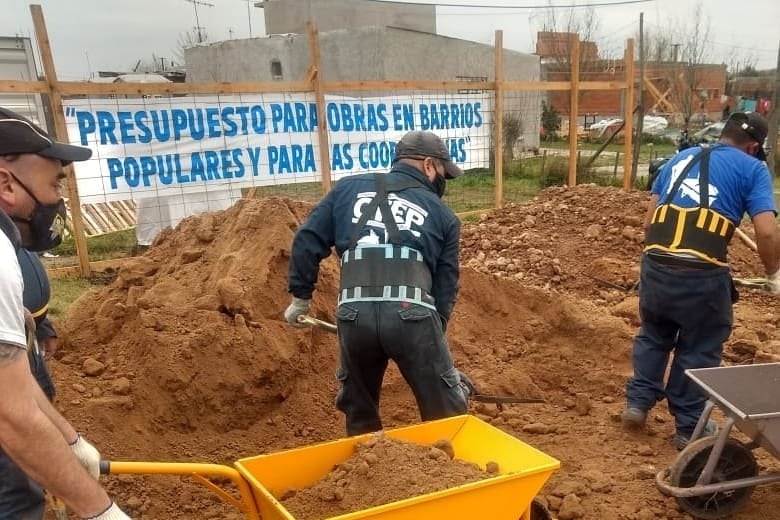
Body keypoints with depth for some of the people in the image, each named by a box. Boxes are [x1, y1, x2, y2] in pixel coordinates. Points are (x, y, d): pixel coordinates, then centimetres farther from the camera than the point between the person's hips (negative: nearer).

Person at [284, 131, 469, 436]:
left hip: (354, 313, 2)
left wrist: (300, 297, 25)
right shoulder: (442, 213, 17)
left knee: (359, 409, 25)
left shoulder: (348, 189, 21)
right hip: (412, 313, -2)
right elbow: (446, 285, 18)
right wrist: (433, 340, 29)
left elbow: (307, 241, 15)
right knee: (447, 414, 13)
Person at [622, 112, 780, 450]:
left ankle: (637, 402, 30)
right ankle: (689, 427, 26)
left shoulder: (680, 158, 21)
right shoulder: (752, 168, 8)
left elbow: (649, 221, 19)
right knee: (699, 349, 14)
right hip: (702, 273, -4)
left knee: (653, 335, 25)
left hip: (655, 263, 4)